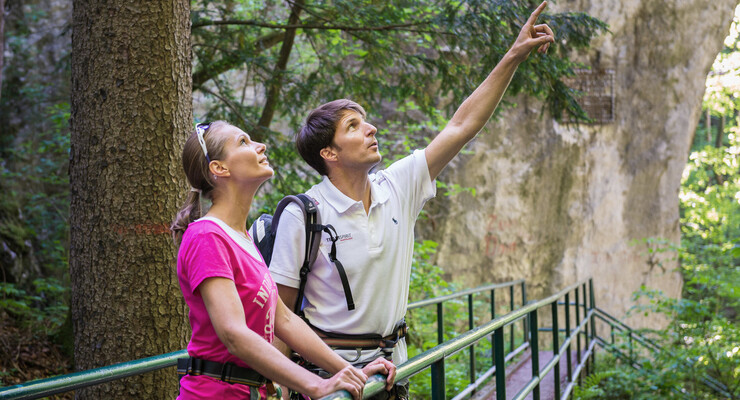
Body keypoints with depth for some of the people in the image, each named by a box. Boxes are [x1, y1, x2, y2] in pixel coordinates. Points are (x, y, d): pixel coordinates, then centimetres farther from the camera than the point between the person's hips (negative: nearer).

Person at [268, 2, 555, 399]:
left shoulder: (396, 188, 2)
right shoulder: (302, 215, -12)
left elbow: (462, 126, 3)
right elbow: (279, 310, -10)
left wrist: (514, 56, 1)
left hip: (390, 362, 5)